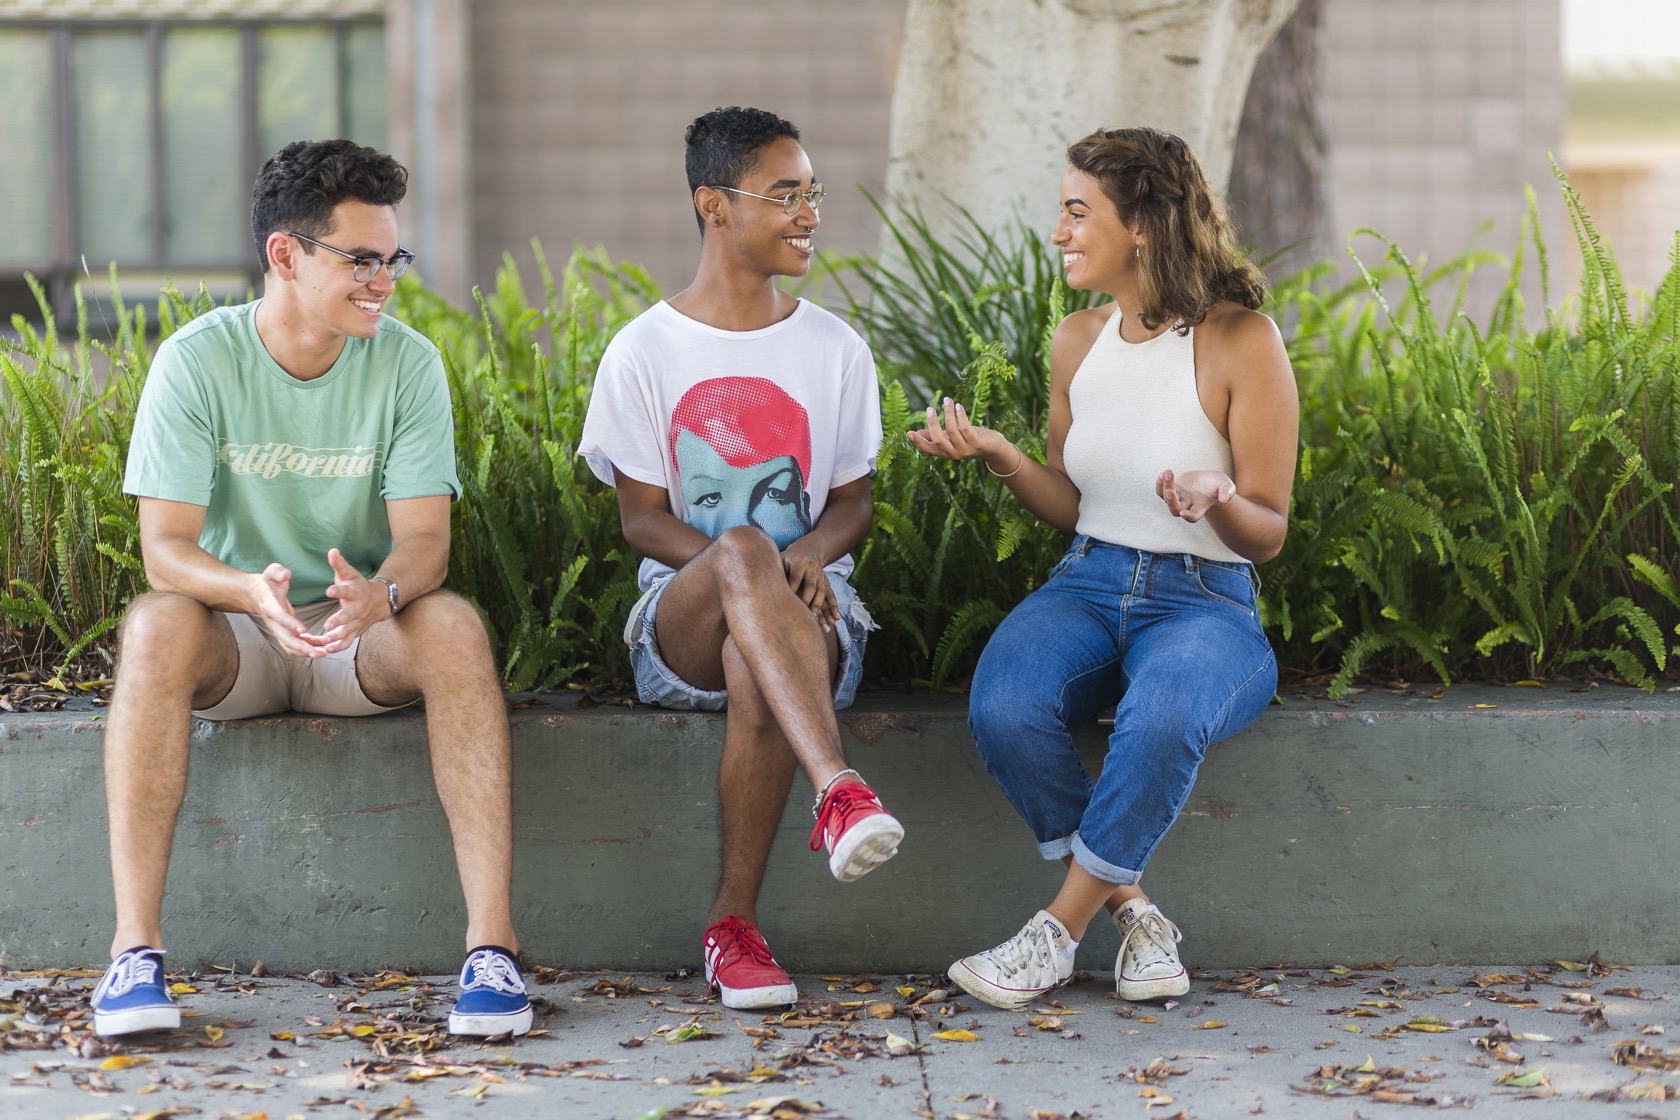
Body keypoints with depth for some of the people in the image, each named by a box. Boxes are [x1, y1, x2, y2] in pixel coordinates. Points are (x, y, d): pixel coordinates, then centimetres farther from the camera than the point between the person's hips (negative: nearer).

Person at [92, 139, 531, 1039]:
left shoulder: (407, 364, -6)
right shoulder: (197, 360, -10)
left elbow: (425, 539, -12)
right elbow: (165, 548, -16)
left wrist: (378, 593, -37)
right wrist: (255, 591, -39)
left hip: (365, 634, 1)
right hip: (236, 632, -1)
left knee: (454, 627, -32)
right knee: (156, 625, -34)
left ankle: (492, 941, -35)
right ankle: (135, 948, -35)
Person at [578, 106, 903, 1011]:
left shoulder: (836, 350, 11)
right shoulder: (643, 352, 4)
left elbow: (854, 503, 12)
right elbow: (642, 519, 1)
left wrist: (808, 553, -12)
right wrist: (740, 562, -19)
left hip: (809, 610, 1)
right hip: (679, 616, -1)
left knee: (754, 665, -37)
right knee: (741, 549, -38)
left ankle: (734, 921, -25)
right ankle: (838, 792, -56)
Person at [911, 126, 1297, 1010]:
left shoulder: (1240, 342, -7)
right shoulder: (1078, 342, 10)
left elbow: (1267, 532, -4)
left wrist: (1217, 501, -27)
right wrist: (999, 455, 0)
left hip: (1205, 602, -5)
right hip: (1088, 585, 5)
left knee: (1160, 719, -39)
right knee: (1002, 709, -29)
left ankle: (1058, 931, -19)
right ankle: (1135, 915, -12)